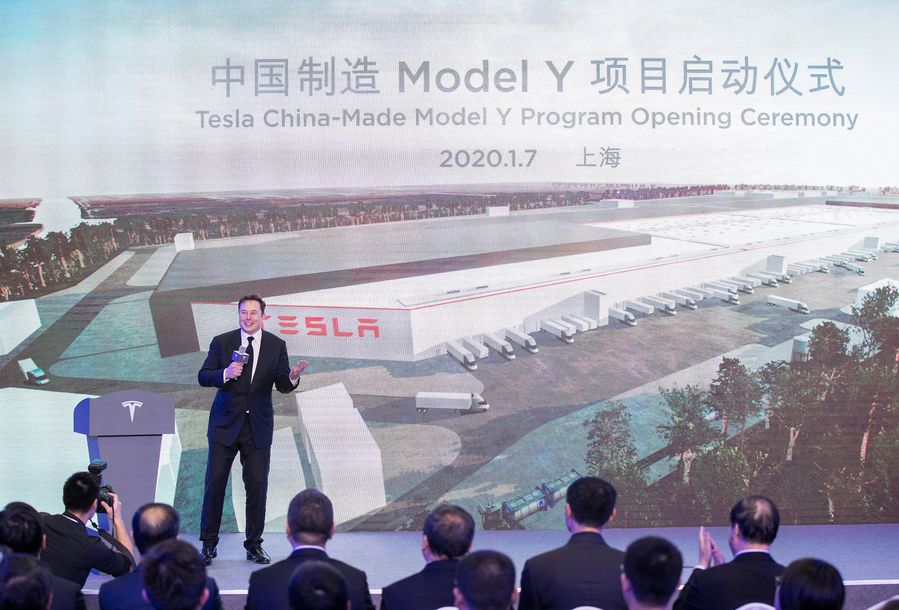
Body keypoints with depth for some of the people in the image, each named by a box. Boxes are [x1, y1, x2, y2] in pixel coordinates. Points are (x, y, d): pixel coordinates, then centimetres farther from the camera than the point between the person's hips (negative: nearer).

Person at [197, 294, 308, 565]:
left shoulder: (276, 345, 3)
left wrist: (292, 377, -20)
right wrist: (225, 373, -20)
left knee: (257, 484, 2)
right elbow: (203, 377, -1)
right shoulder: (222, 342, 0)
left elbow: (282, 386, 3)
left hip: (259, 425, 1)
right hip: (226, 423, -1)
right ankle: (208, 544, 11)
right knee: (215, 481, -1)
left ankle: (254, 545, 14)